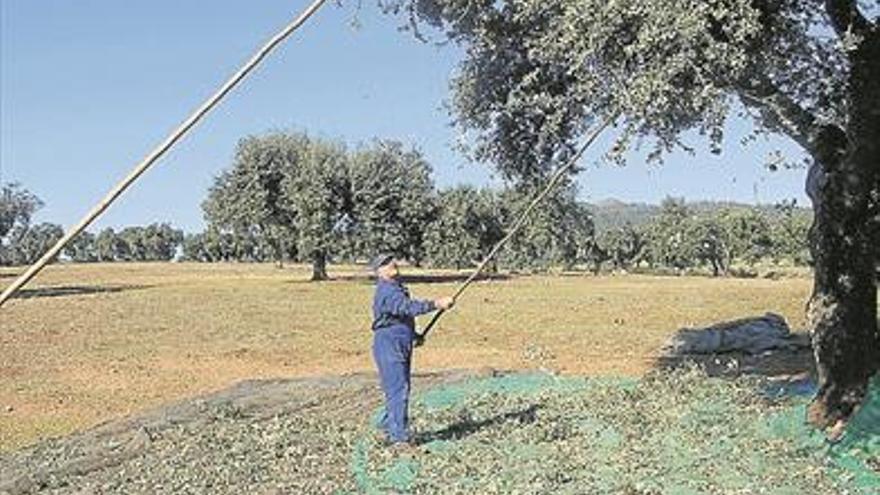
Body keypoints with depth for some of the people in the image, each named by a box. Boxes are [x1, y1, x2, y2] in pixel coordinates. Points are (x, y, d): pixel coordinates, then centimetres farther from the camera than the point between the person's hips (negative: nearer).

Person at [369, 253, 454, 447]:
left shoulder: (396, 288, 17)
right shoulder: (386, 291, -18)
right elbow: (409, 307, -33)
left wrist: (414, 335, 16)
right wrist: (437, 304, -36)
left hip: (402, 346, 10)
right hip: (389, 346, -10)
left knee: (399, 389, 17)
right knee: (398, 390, -11)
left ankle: (389, 427, 31)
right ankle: (399, 437, -8)